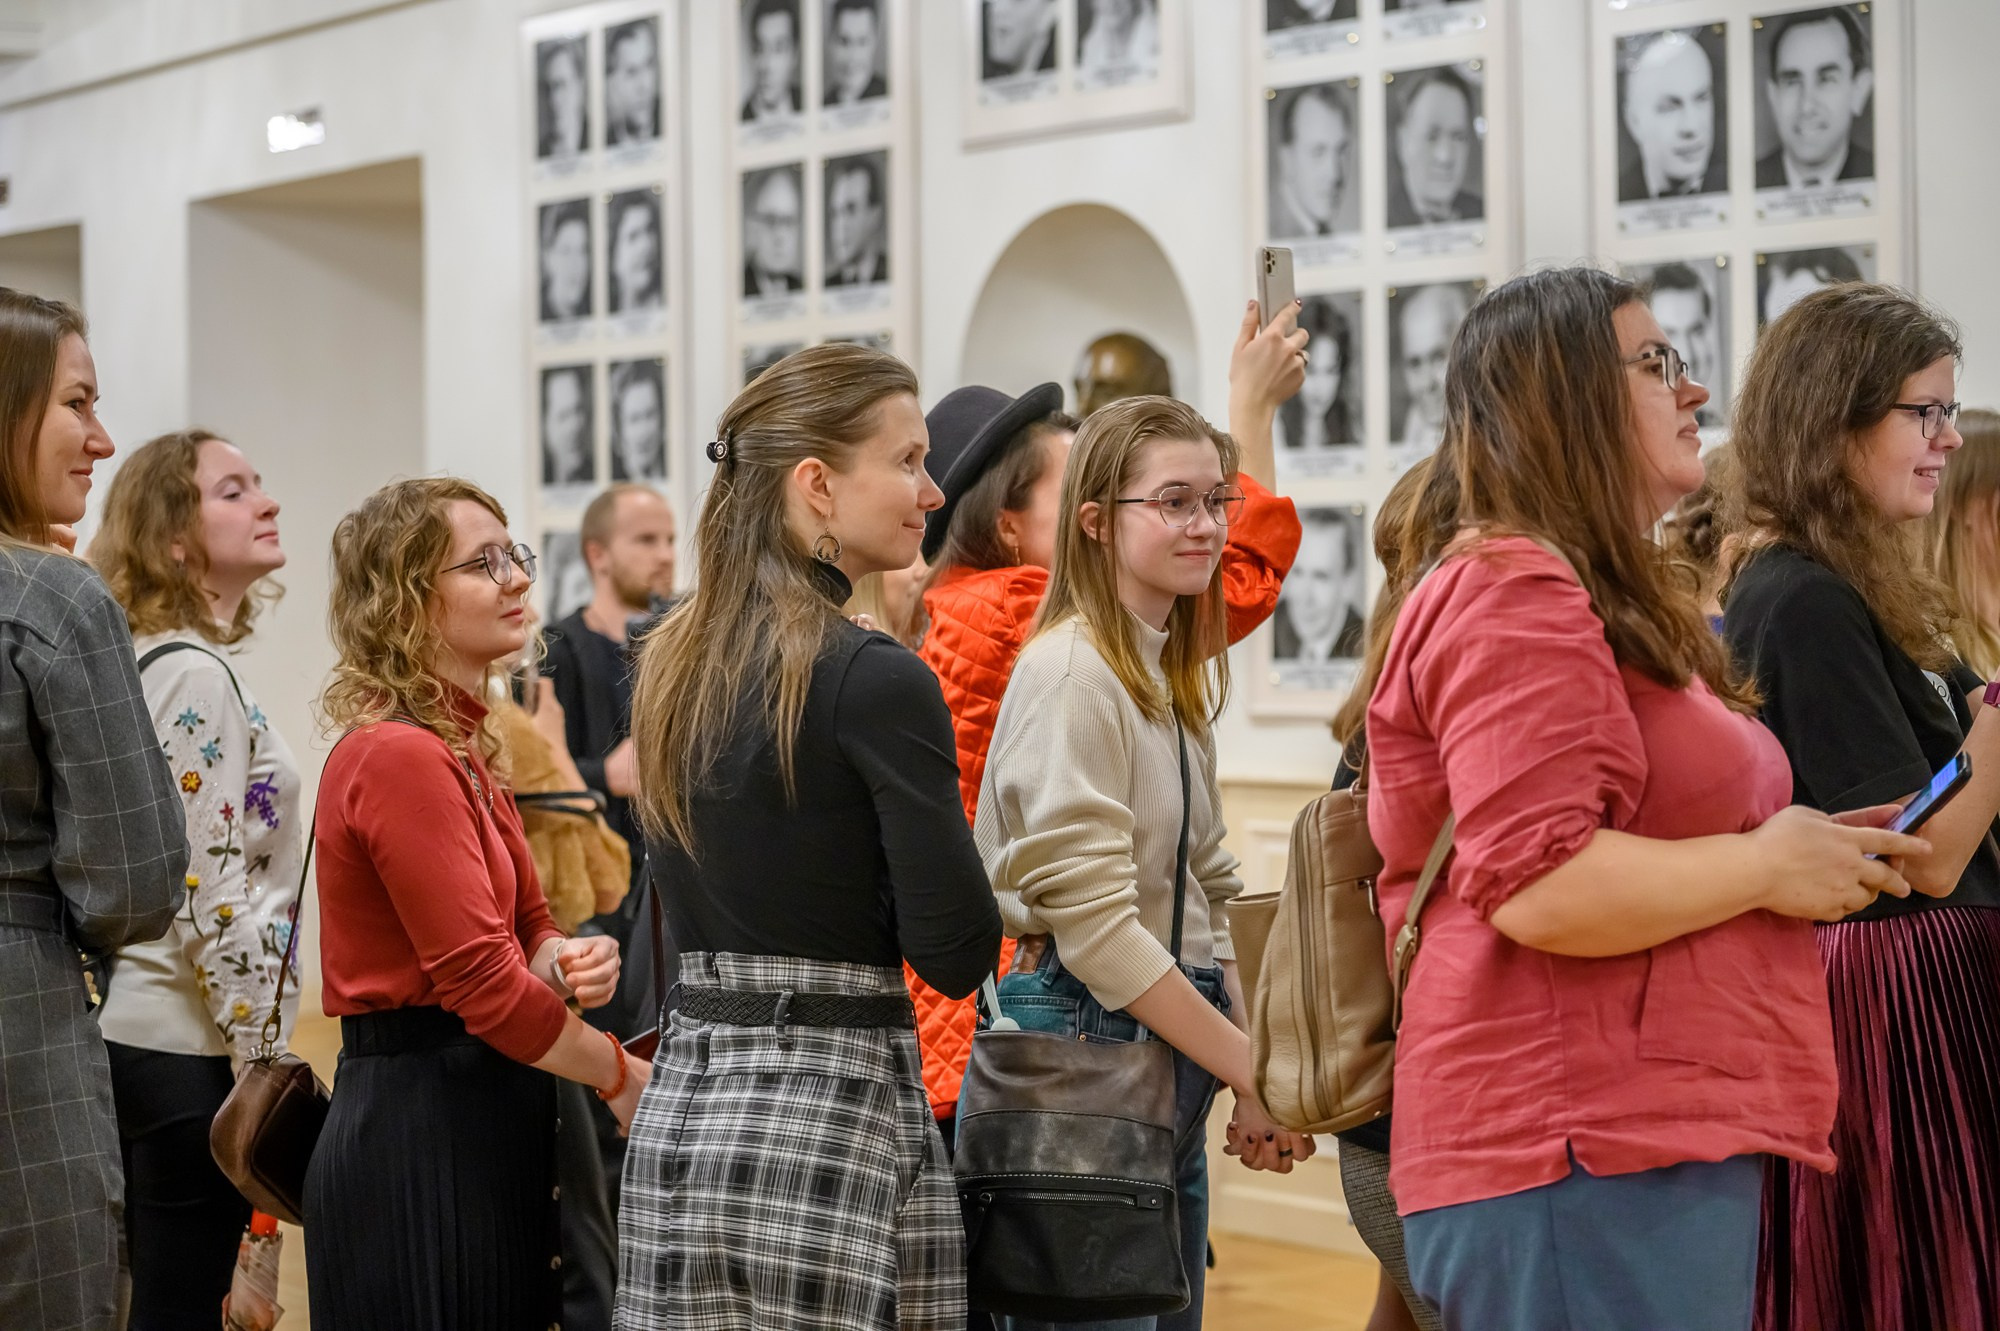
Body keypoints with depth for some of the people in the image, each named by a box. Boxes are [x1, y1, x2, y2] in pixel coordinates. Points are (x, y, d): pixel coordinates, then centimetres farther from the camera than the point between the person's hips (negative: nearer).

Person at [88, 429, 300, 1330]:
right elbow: (211, 900, -19)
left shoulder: (159, 664, 15)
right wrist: (268, 1069, -15)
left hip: (138, 1031, 9)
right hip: (191, 1052, -9)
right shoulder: (194, 675, -14)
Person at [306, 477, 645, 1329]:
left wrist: (569, 963, -5)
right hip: (418, 1137, -10)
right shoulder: (400, 755, -16)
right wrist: (622, 1076, -9)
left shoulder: (462, 748, 15)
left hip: (485, 1126, 10)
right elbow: (482, 980, -20)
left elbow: (525, 926, 18)